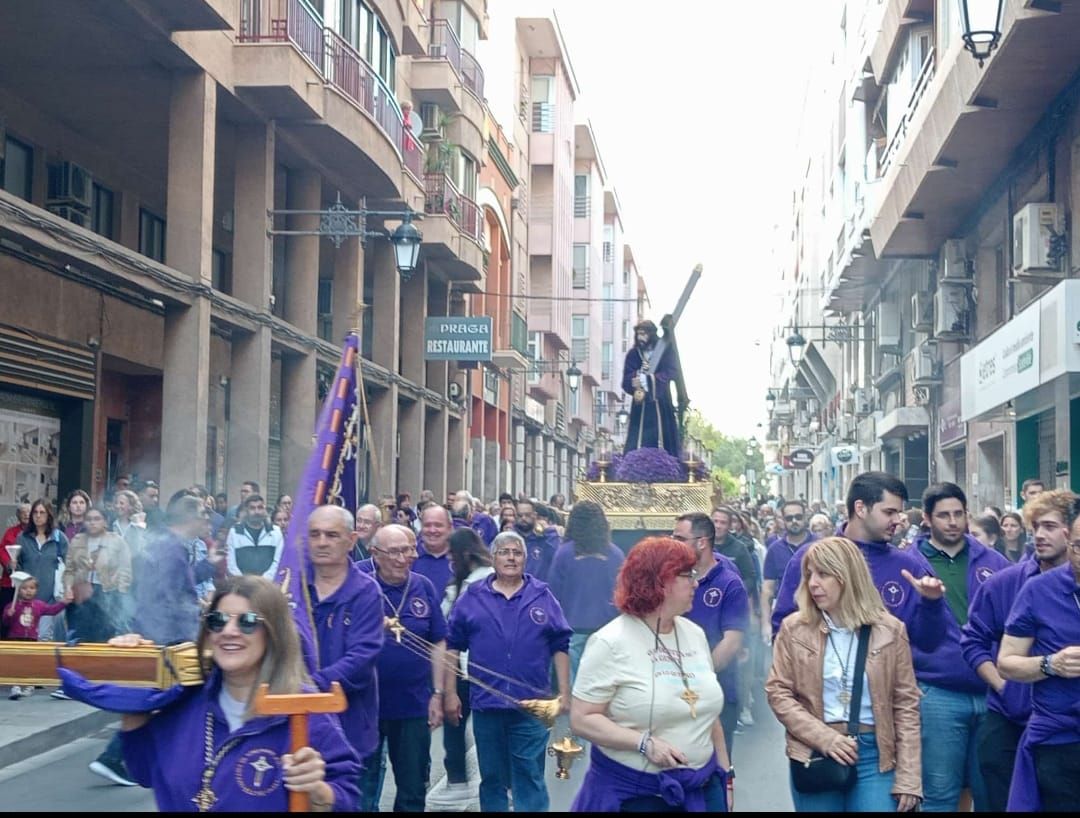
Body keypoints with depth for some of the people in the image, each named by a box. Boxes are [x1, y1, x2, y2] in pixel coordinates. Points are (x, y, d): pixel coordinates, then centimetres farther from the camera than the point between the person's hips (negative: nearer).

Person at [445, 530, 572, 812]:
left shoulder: (542, 596, 3)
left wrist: (564, 692, 0)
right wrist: (450, 692, 1)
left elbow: (560, 647, 4)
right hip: (486, 704, 1)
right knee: (491, 777, 12)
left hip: (531, 705, -1)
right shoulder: (472, 597, 3)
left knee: (530, 777, 1)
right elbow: (452, 647, 5)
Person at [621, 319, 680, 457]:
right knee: (636, 446, -7)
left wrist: (648, 379, -24)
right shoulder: (633, 354, 7)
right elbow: (626, 382, 1)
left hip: (661, 405, -1)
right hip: (641, 406, 1)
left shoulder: (666, 351, 1)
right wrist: (638, 375, -22)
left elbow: (672, 373, -13)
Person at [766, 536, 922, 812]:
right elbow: (778, 693, 0)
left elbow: (906, 703, 1)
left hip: (875, 755, -1)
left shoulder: (889, 629, 1)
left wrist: (908, 777, -4)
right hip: (814, 755, 1)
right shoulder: (794, 628, 1)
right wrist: (825, 738, -13)